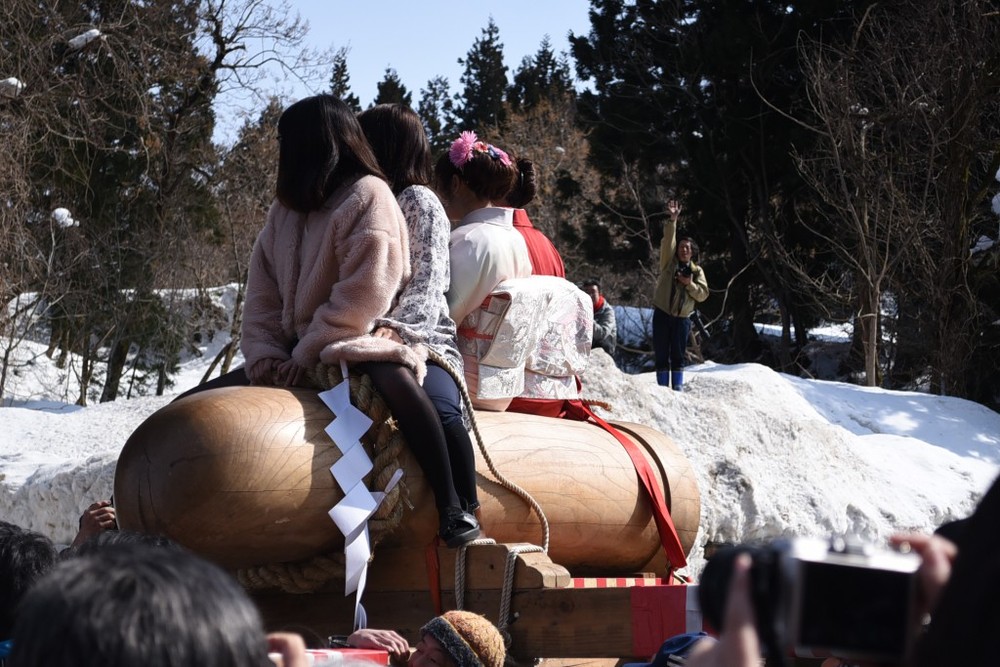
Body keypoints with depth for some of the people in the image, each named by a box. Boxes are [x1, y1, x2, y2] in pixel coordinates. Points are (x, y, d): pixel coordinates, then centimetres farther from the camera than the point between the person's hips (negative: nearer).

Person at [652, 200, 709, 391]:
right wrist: (672, 220, -22)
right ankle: (663, 388, 2)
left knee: (678, 356, 5)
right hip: (662, 314, -1)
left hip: (682, 318, 1)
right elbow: (668, 241, -10)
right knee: (662, 356, -1)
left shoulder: (697, 271, 8)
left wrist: (689, 284, -15)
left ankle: (678, 387, 9)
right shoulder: (669, 263, 3)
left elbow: (703, 294, 2)